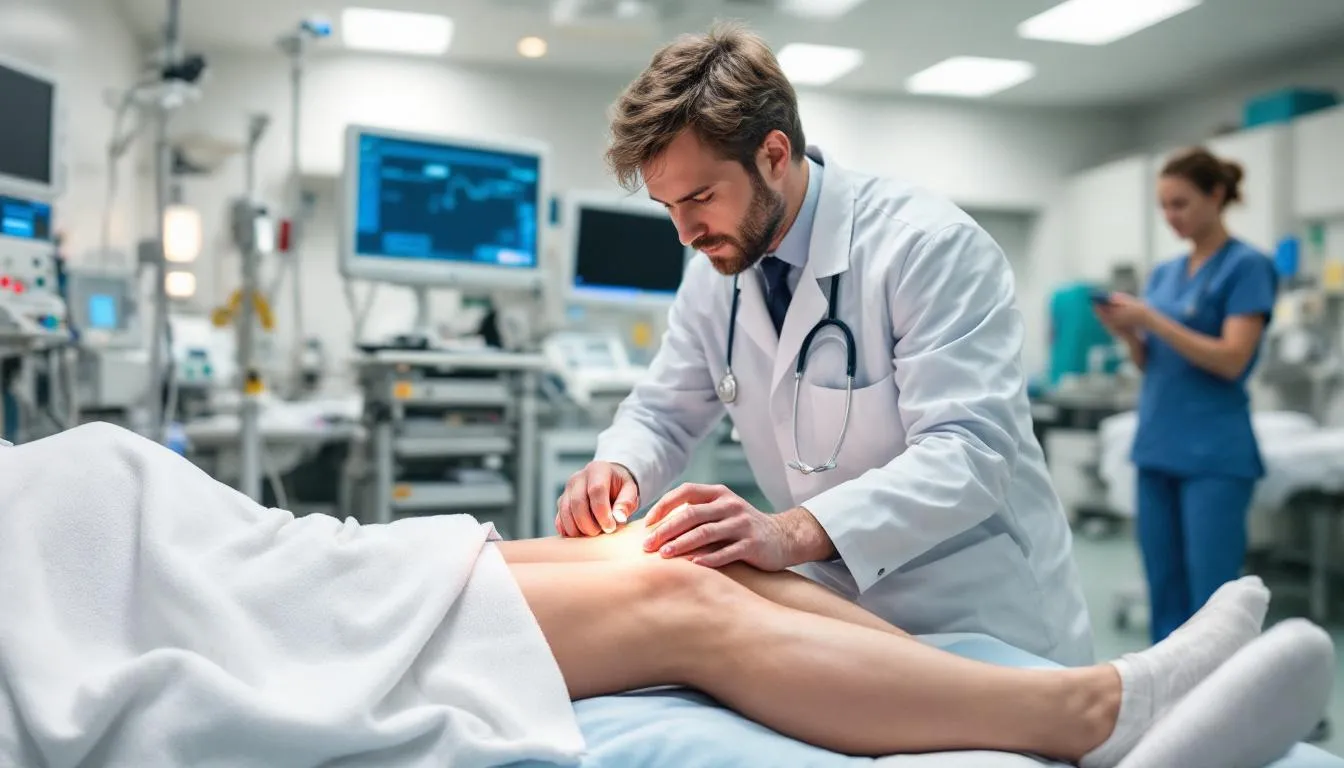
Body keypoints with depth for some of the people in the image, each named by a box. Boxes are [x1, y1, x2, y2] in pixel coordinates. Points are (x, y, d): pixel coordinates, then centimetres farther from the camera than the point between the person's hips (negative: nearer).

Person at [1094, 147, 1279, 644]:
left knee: (1212, 598, -4)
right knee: (1165, 590, 10)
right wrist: (1126, 332, -4)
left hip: (1215, 454, -7)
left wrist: (1151, 319, -18)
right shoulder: (1163, 274, 14)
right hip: (1156, 447, 7)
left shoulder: (1246, 267, -6)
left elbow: (1231, 360, -15)